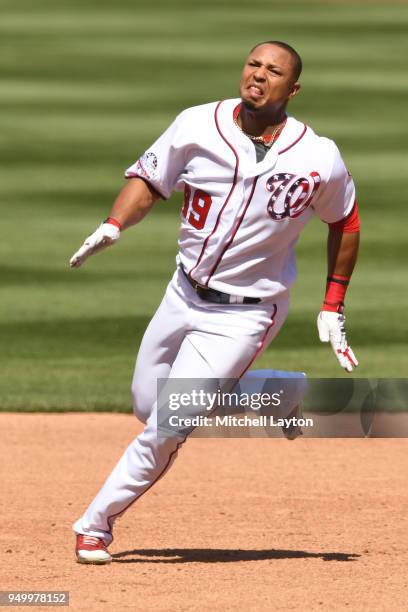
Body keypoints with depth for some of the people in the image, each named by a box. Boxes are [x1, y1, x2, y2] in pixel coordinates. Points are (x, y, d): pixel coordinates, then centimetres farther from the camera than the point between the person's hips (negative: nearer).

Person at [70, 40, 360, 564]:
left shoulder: (319, 160, -15)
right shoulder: (198, 127, -10)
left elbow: (345, 222, 2)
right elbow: (148, 179, 2)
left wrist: (333, 311, 2)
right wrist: (113, 226, -19)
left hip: (244, 316, -5)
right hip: (184, 295, 5)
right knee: (147, 407, 17)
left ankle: (95, 523, 6)